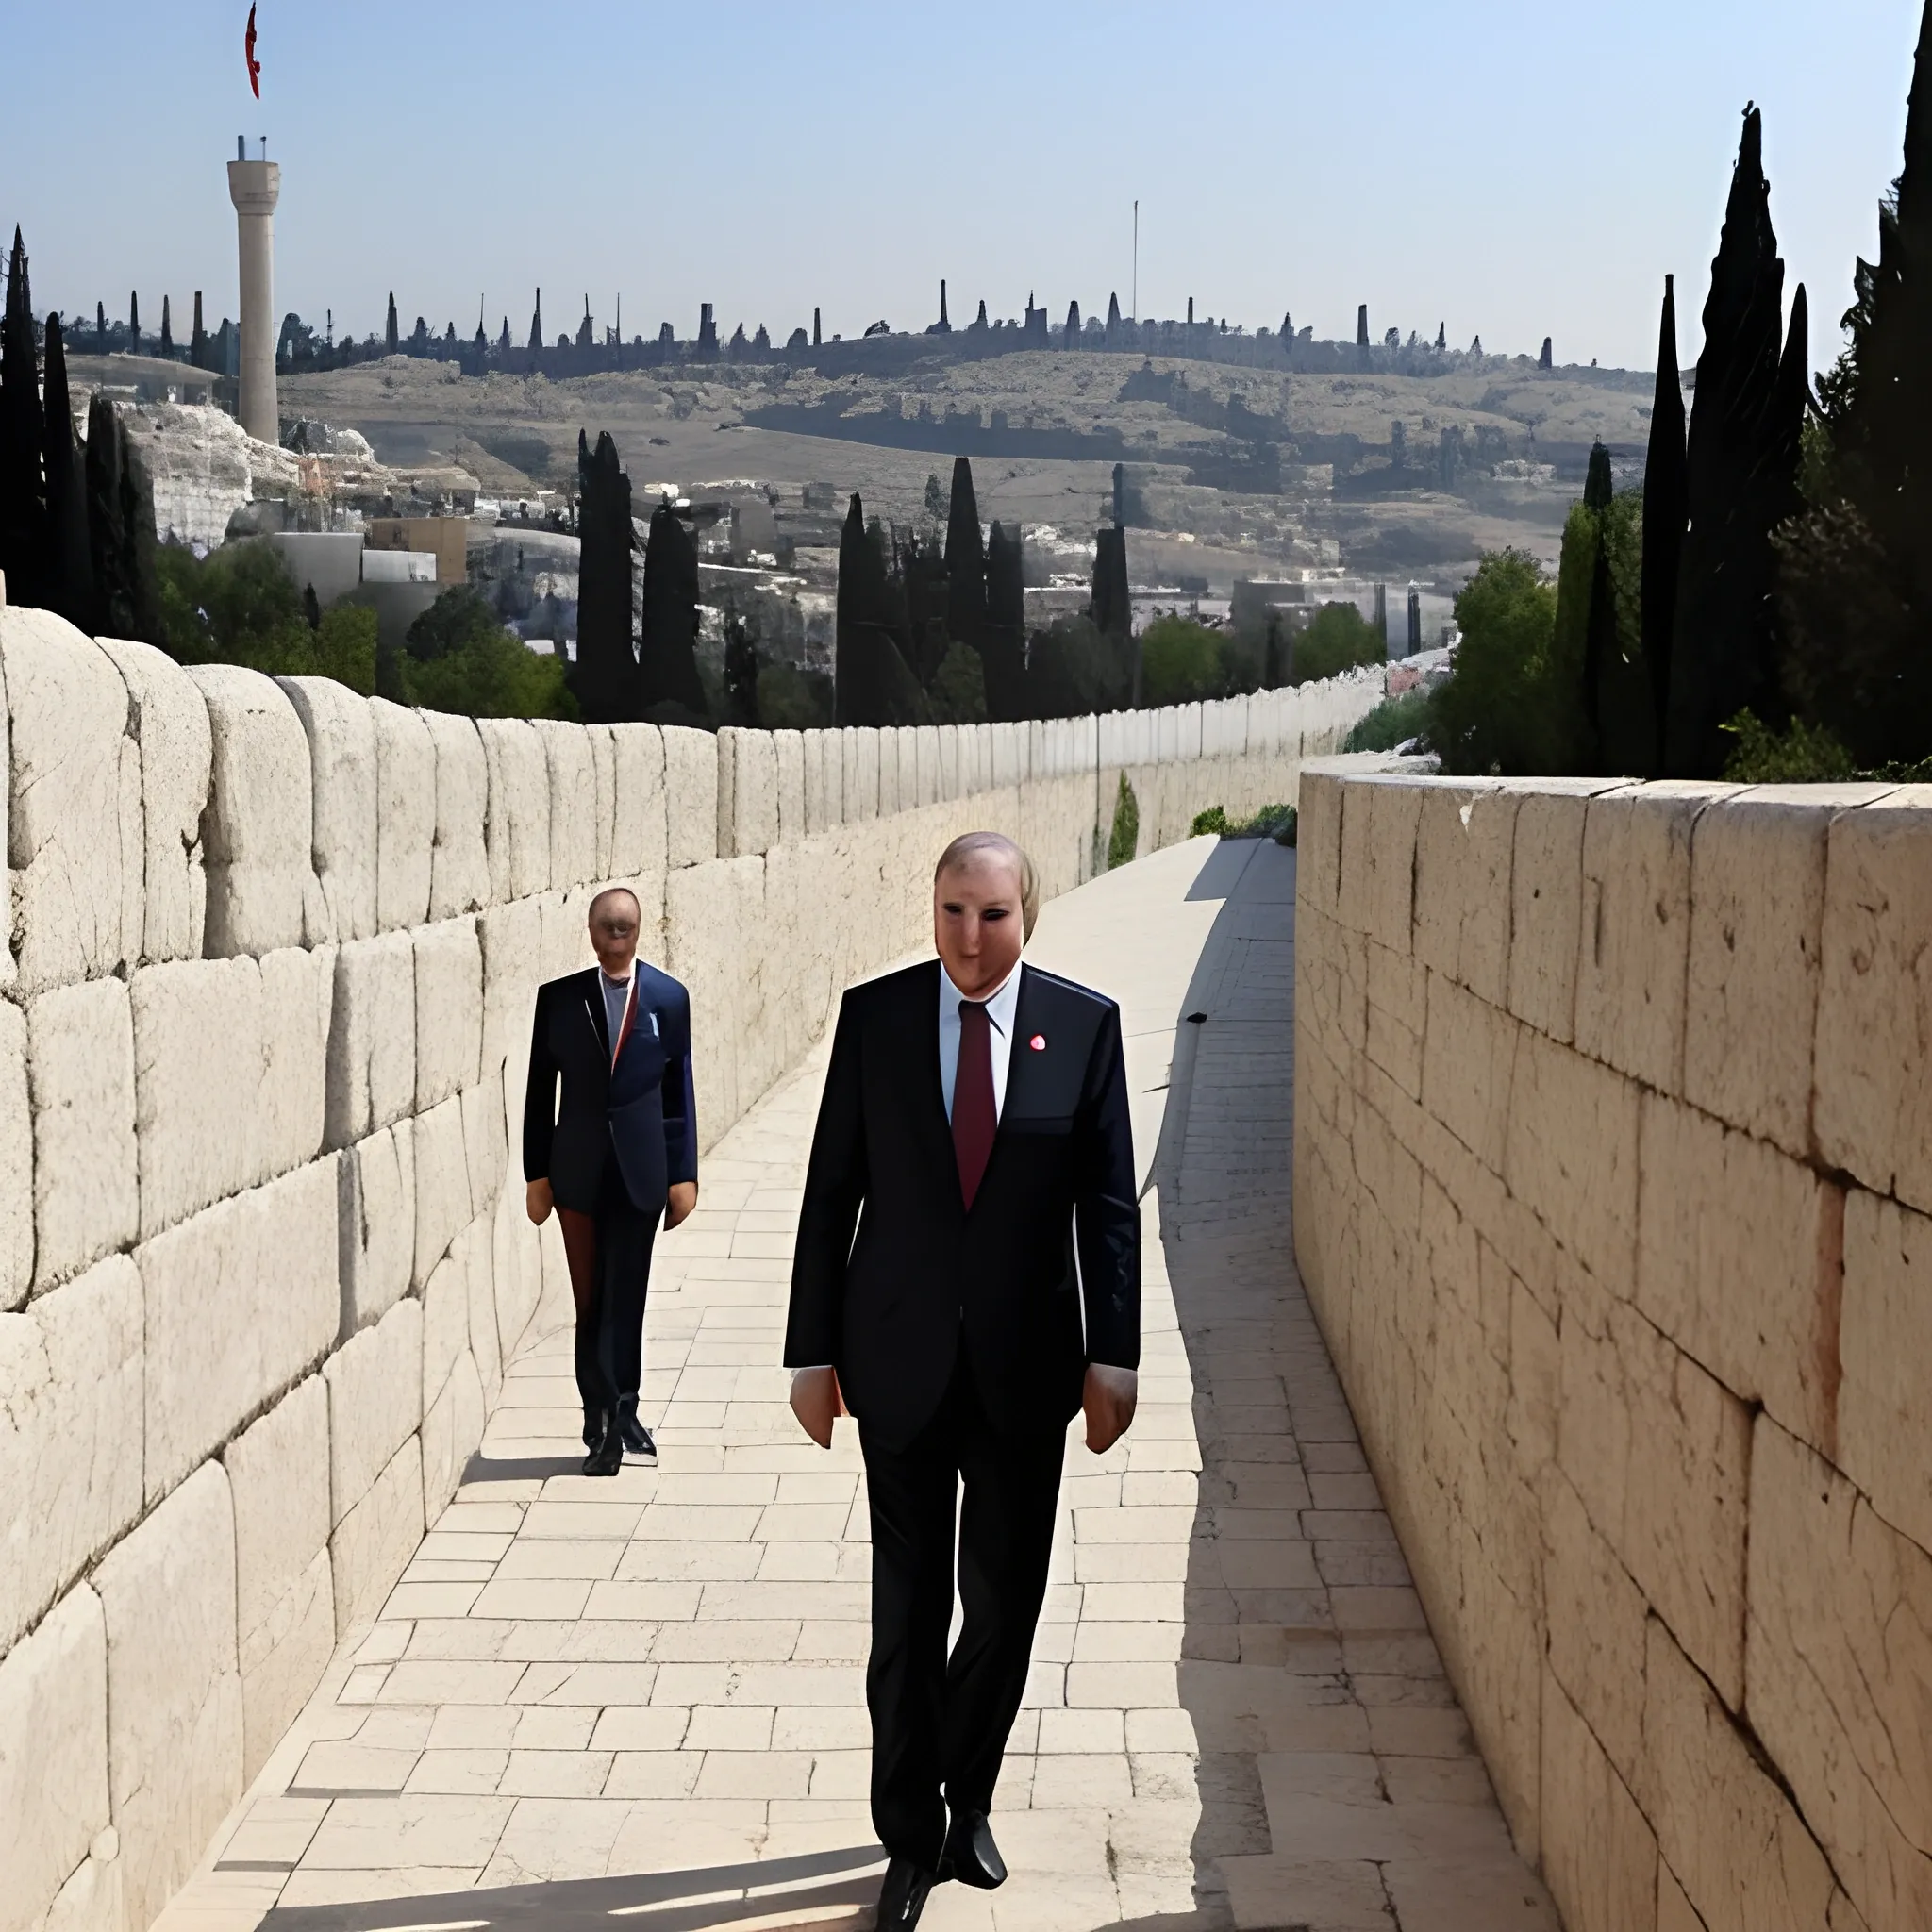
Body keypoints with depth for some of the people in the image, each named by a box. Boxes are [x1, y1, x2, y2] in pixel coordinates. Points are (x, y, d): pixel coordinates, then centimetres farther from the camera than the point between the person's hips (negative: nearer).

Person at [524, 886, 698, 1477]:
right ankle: (610, 1419, 14)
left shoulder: (668, 997, 3)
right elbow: (540, 1090, 4)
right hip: (578, 1171, 1)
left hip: (640, 1169, -1)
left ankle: (613, 1419, 8)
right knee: (591, 1302, 6)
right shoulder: (559, 997, 2)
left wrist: (683, 1173, 1)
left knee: (625, 1299, 0)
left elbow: (679, 1089, 4)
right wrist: (537, 1173, 1)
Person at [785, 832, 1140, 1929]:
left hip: (1025, 1364, 1)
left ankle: (967, 1799, 33)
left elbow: (1109, 1205, -1)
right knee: (909, 1611, 6)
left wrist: (1112, 1357, -4)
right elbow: (832, 1192, 0)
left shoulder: (1085, 1024, -4)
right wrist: (812, 1352, -1)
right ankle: (911, 1837, 21)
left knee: (1006, 1603, 10)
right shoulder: (874, 1016, -3)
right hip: (901, 1357, 0)